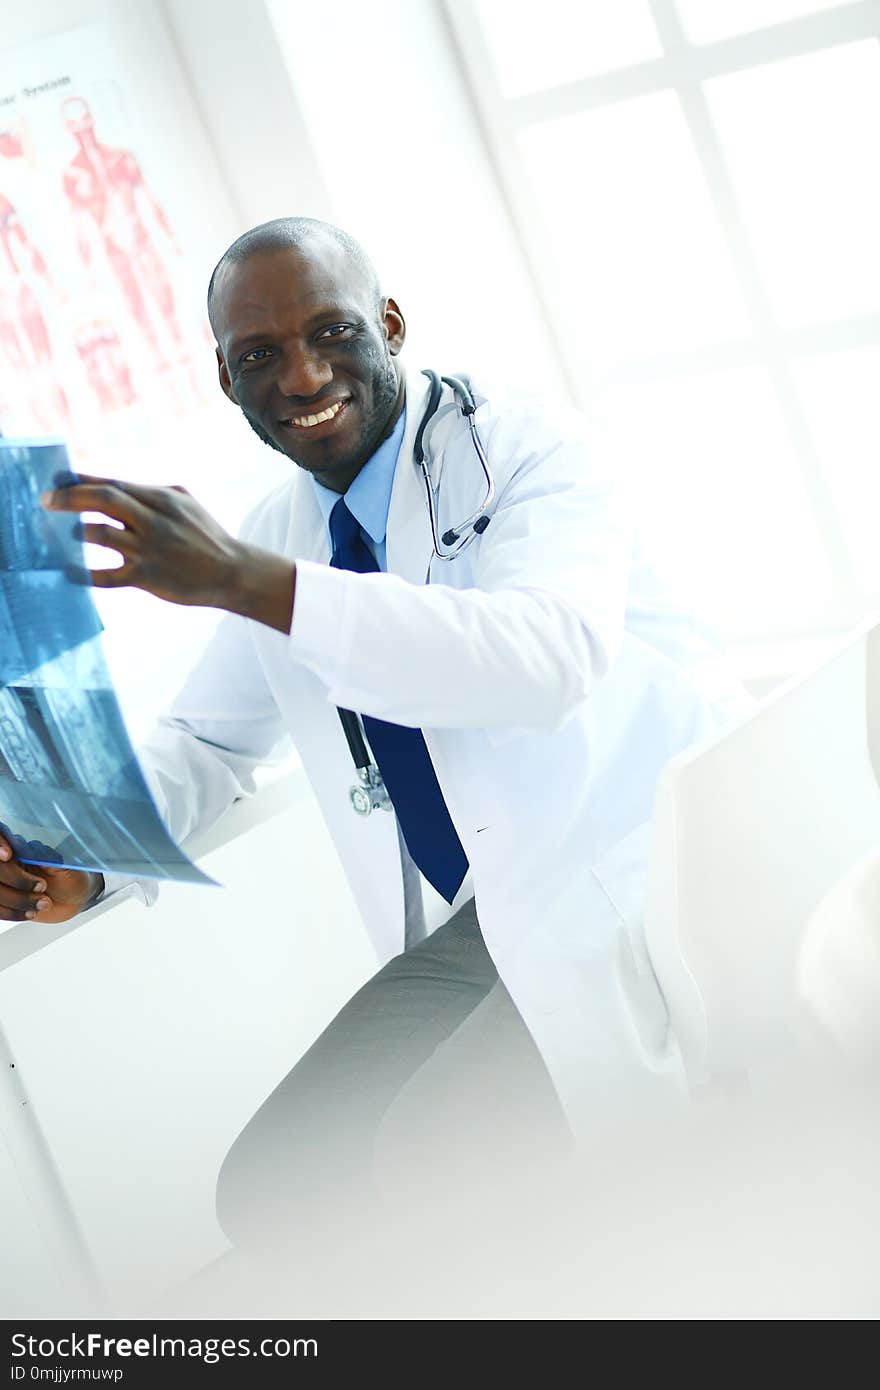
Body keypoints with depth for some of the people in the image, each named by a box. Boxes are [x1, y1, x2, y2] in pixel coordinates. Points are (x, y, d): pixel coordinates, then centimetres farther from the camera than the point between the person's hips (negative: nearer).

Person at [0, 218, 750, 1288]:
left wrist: (251, 583, -37)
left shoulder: (526, 446, -11)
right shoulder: (275, 540, 9)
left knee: (436, 1155, -24)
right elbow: (207, 740, 18)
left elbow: (550, 657, -30)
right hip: (488, 922, 7)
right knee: (271, 1195, -1)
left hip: (655, 877, -6)